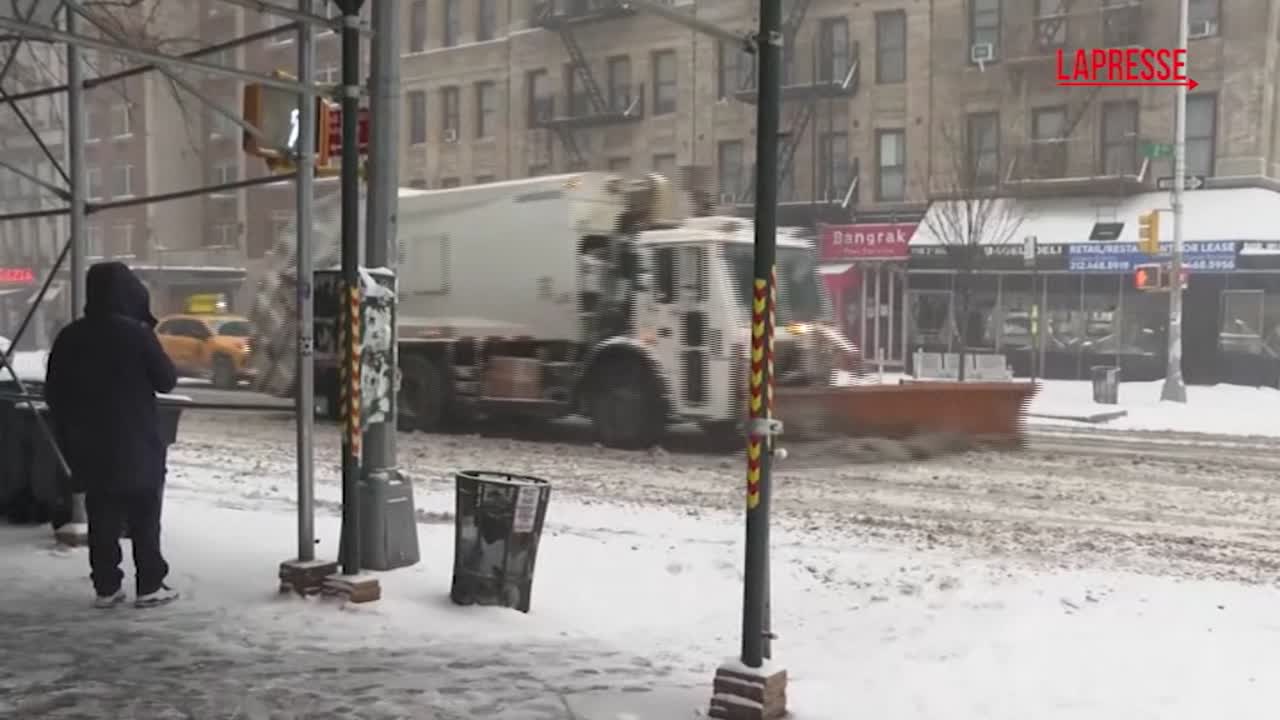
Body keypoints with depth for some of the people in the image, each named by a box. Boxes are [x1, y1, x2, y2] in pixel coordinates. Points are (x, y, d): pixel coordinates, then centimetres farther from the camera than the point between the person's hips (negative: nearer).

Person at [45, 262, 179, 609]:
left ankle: (106, 587, 11)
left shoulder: (69, 337, 3)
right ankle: (150, 586, 5)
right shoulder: (136, 333, -14)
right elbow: (167, 380, -5)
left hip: (89, 447, 5)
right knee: (144, 519, 4)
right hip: (137, 445, -4)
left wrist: (68, 440, 17)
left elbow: (54, 393, 7)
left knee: (102, 519, 9)